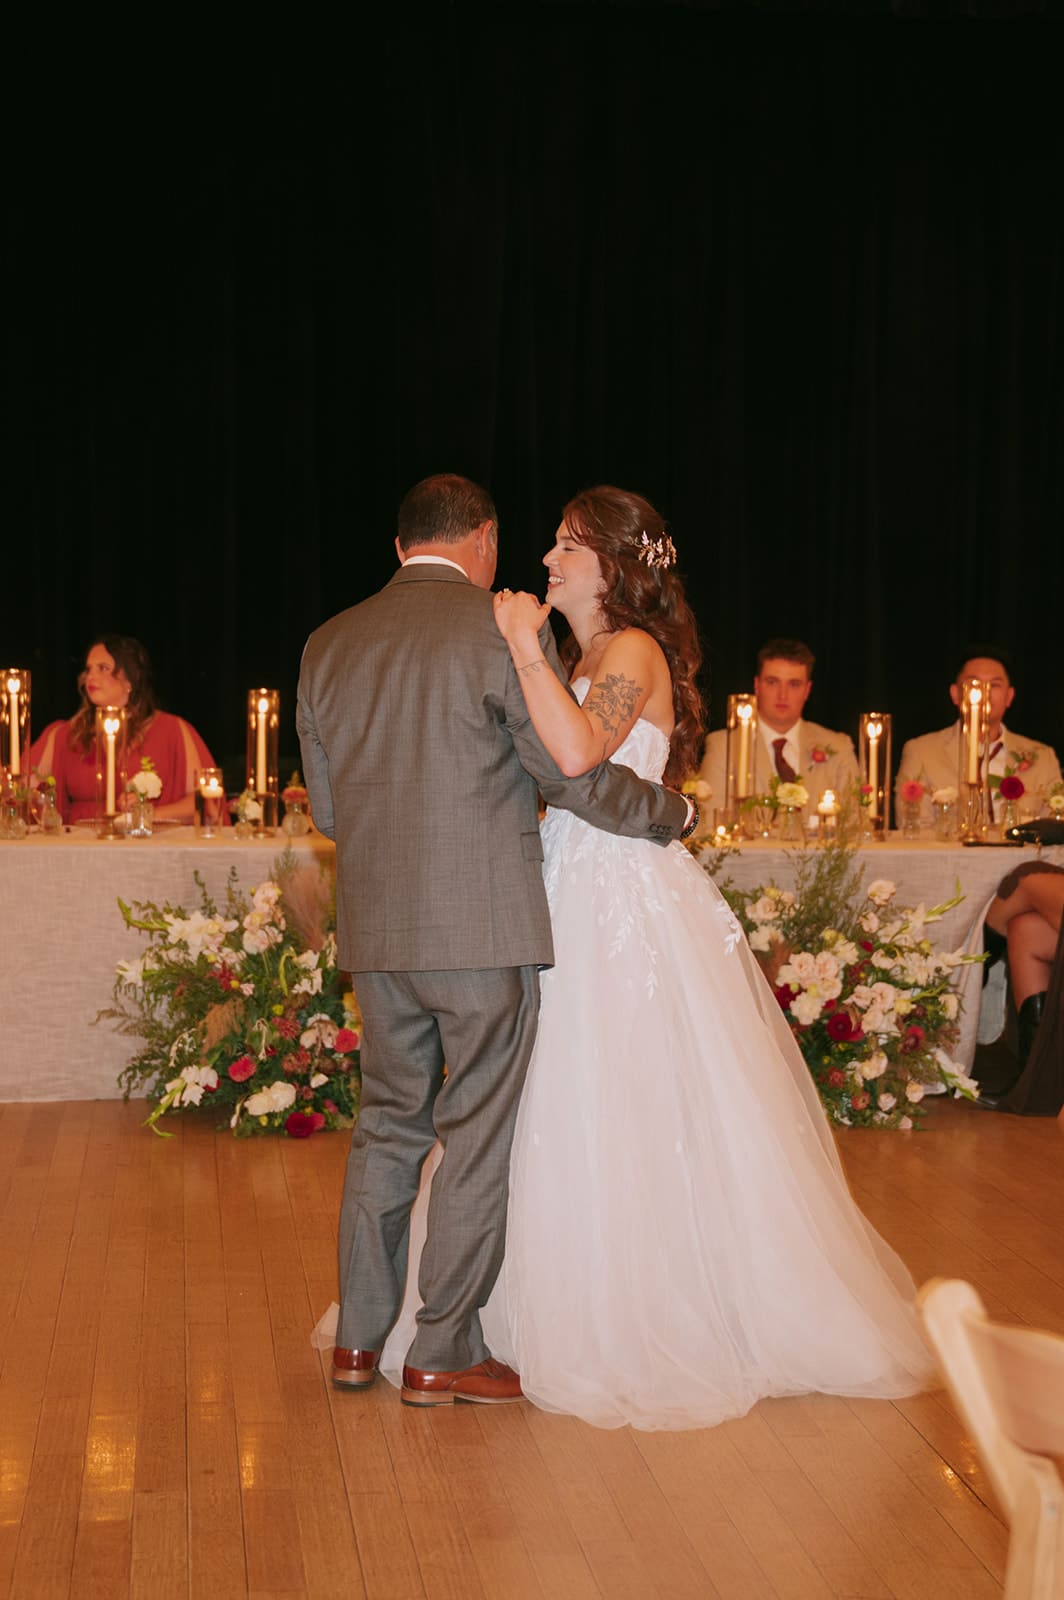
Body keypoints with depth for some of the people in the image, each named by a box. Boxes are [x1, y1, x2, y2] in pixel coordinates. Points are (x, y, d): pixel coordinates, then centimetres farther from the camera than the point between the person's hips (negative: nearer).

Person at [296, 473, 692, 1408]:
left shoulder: (328, 646, 8)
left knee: (388, 1124, 16)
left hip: (375, 929, 6)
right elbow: (576, 776, -8)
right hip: (483, 925, -5)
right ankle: (443, 1356, 10)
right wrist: (673, 814, 8)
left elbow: (327, 806, 12)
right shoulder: (504, 631, -8)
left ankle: (359, 1338, 22)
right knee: (478, 1137, 4)